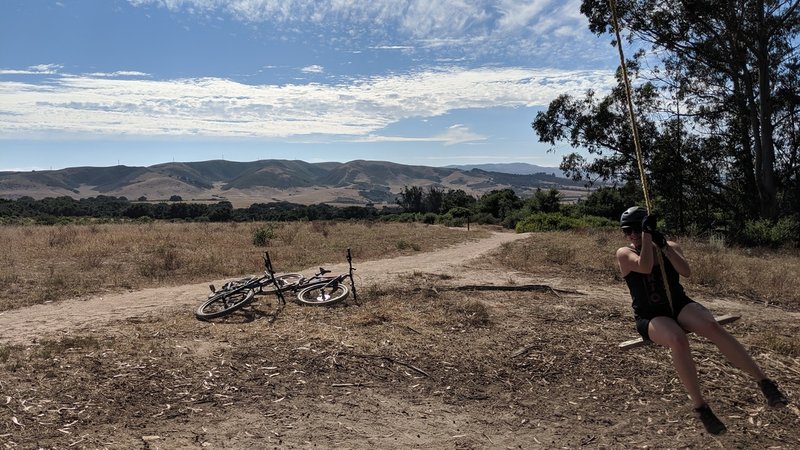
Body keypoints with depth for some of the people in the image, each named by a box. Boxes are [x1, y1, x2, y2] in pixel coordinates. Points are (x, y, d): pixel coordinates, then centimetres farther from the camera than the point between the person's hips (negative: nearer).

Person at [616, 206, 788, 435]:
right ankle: (700, 408, -24)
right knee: (678, 340, -35)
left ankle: (764, 382, -25)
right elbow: (645, 267, -25)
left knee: (712, 326, -31)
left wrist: (664, 246, -20)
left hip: (679, 305, 3)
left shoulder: (670, 246, 5)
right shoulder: (624, 254, -5)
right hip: (650, 317, -3)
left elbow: (686, 271, -12)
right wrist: (646, 235, -21)